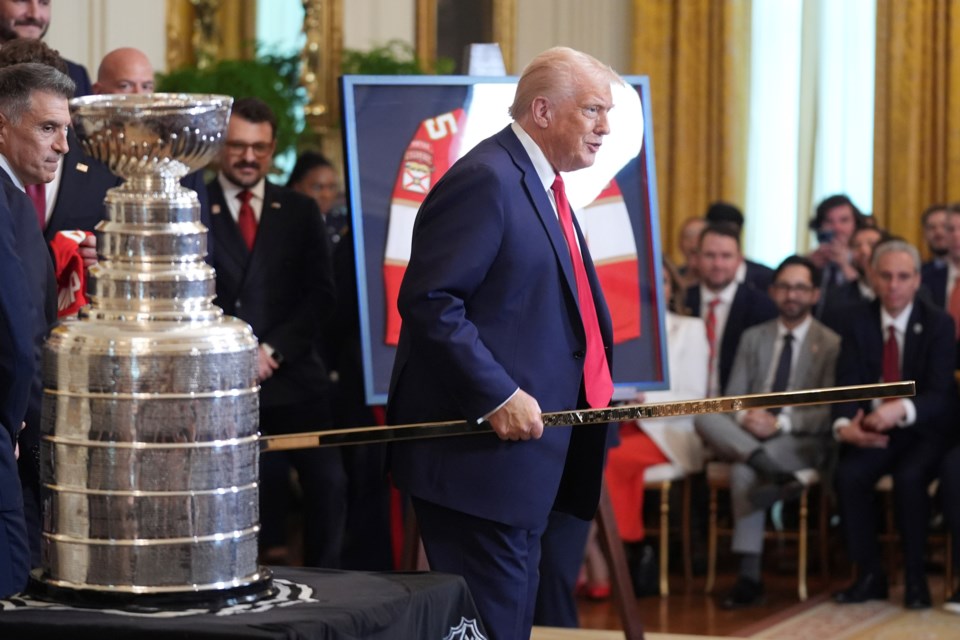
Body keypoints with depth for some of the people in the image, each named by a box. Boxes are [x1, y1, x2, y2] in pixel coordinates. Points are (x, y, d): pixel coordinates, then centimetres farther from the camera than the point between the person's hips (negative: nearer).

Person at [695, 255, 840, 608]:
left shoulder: (832, 345, 3)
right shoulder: (753, 338, 16)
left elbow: (829, 413, -6)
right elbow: (732, 397, 10)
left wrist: (781, 422, -21)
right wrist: (744, 416, -15)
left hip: (802, 442, -4)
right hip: (747, 435, 4)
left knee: (743, 471, -35)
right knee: (704, 417, -29)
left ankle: (749, 577, -30)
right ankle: (774, 472, -50)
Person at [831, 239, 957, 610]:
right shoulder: (858, 321, 3)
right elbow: (847, 383, -4)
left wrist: (902, 410, -37)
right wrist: (844, 425, -27)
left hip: (924, 431, -3)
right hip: (871, 429, 3)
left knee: (909, 477, -33)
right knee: (849, 475, -27)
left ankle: (915, 577, -15)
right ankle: (869, 575, -10)